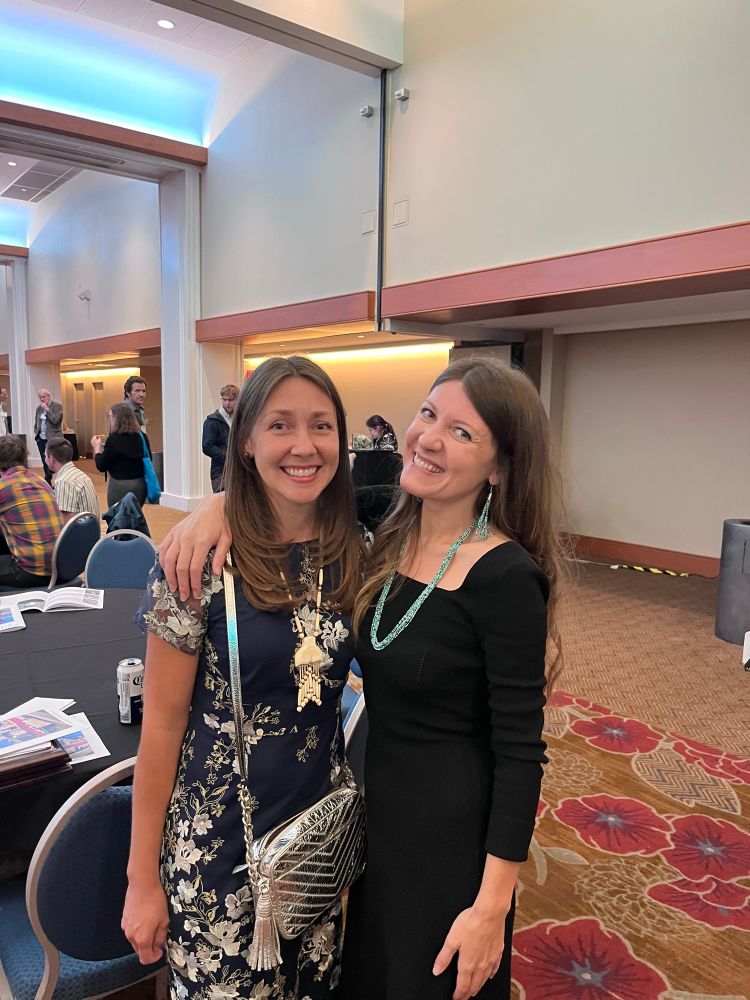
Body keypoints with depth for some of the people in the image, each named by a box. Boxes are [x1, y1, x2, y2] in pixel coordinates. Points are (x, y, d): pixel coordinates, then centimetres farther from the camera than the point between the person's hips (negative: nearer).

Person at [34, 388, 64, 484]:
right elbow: (36, 422, 22)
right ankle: (48, 483, 16)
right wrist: (36, 432, 10)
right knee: (45, 462, 9)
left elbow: (55, 420, -17)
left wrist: (47, 409, -18)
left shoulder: (57, 406, -5)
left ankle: (47, 482, -3)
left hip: (53, 439, -6)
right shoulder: (39, 408, 12)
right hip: (41, 439, 6)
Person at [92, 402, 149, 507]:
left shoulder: (114, 439, -14)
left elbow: (101, 467, -9)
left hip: (121, 486, -6)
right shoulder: (142, 437, 3)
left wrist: (97, 447, 6)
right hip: (141, 485, 6)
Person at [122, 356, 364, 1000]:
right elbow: (163, 721, -12)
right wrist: (143, 877, -6)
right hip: (219, 835, -4)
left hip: (324, 827, 4)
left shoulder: (354, 553, -6)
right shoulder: (203, 560, -19)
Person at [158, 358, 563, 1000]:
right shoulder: (392, 535, -5)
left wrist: (492, 907, -17)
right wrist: (222, 502, -15)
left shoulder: (506, 577, -25)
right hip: (380, 804, 7)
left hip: (455, 827, -6)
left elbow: (520, 750, -20)